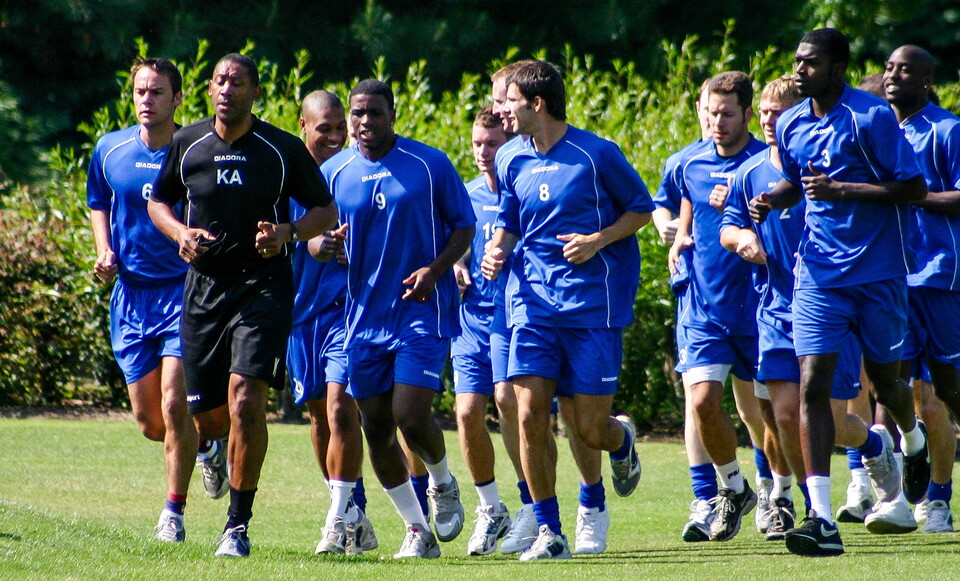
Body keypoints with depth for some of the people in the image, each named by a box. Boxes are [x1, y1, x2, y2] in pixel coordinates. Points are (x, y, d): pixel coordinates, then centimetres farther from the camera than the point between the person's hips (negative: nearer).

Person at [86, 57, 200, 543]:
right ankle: (206, 443, 38)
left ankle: (174, 510, -1)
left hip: (185, 290, -4)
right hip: (131, 295, 4)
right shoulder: (110, 150, 3)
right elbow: (98, 203, 22)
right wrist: (105, 252, 5)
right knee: (149, 421, 6)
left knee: (174, 405, -15)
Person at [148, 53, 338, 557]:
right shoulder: (186, 145, 4)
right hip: (204, 284, 3)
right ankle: (219, 446, 46)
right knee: (207, 417, 5)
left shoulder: (283, 150, -3)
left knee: (245, 398, -18)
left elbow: (326, 210, 5)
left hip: (264, 285, -3)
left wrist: (288, 233, -15)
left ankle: (238, 524, -9)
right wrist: (180, 233, -4)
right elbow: (158, 202, 17)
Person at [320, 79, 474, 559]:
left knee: (410, 416, -15)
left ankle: (443, 484, 18)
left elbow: (464, 226, 3)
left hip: (422, 311, -4)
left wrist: (435, 269, -14)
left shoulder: (430, 165, -3)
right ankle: (416, 529, 17)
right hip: (364, 316, 4)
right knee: (376, 428, 4)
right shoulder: (333, 173, 5)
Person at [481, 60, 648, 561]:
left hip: (593, 302, -4)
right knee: (529, 415, -10)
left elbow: (642, 208, 3)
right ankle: (549, 532, 0)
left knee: (590, 429, -3)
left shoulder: (595, 154, -7)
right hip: (535, 300, 4)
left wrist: (597, 241, -13)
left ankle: (622, 440, 36)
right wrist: (496, 250, -1)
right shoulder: (510, 159, 8)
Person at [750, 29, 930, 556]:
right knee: (812, 385, -11)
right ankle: (821, 520, -16)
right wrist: (773, 198, -1)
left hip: (877, 272, -3)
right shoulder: (791, 125, 5)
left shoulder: (871, 117, -13)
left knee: (885, 382, 11)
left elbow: (914, 189, -14)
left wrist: (840, 189, -22)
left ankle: (913, 441, 50)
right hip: (819, 272, 4)